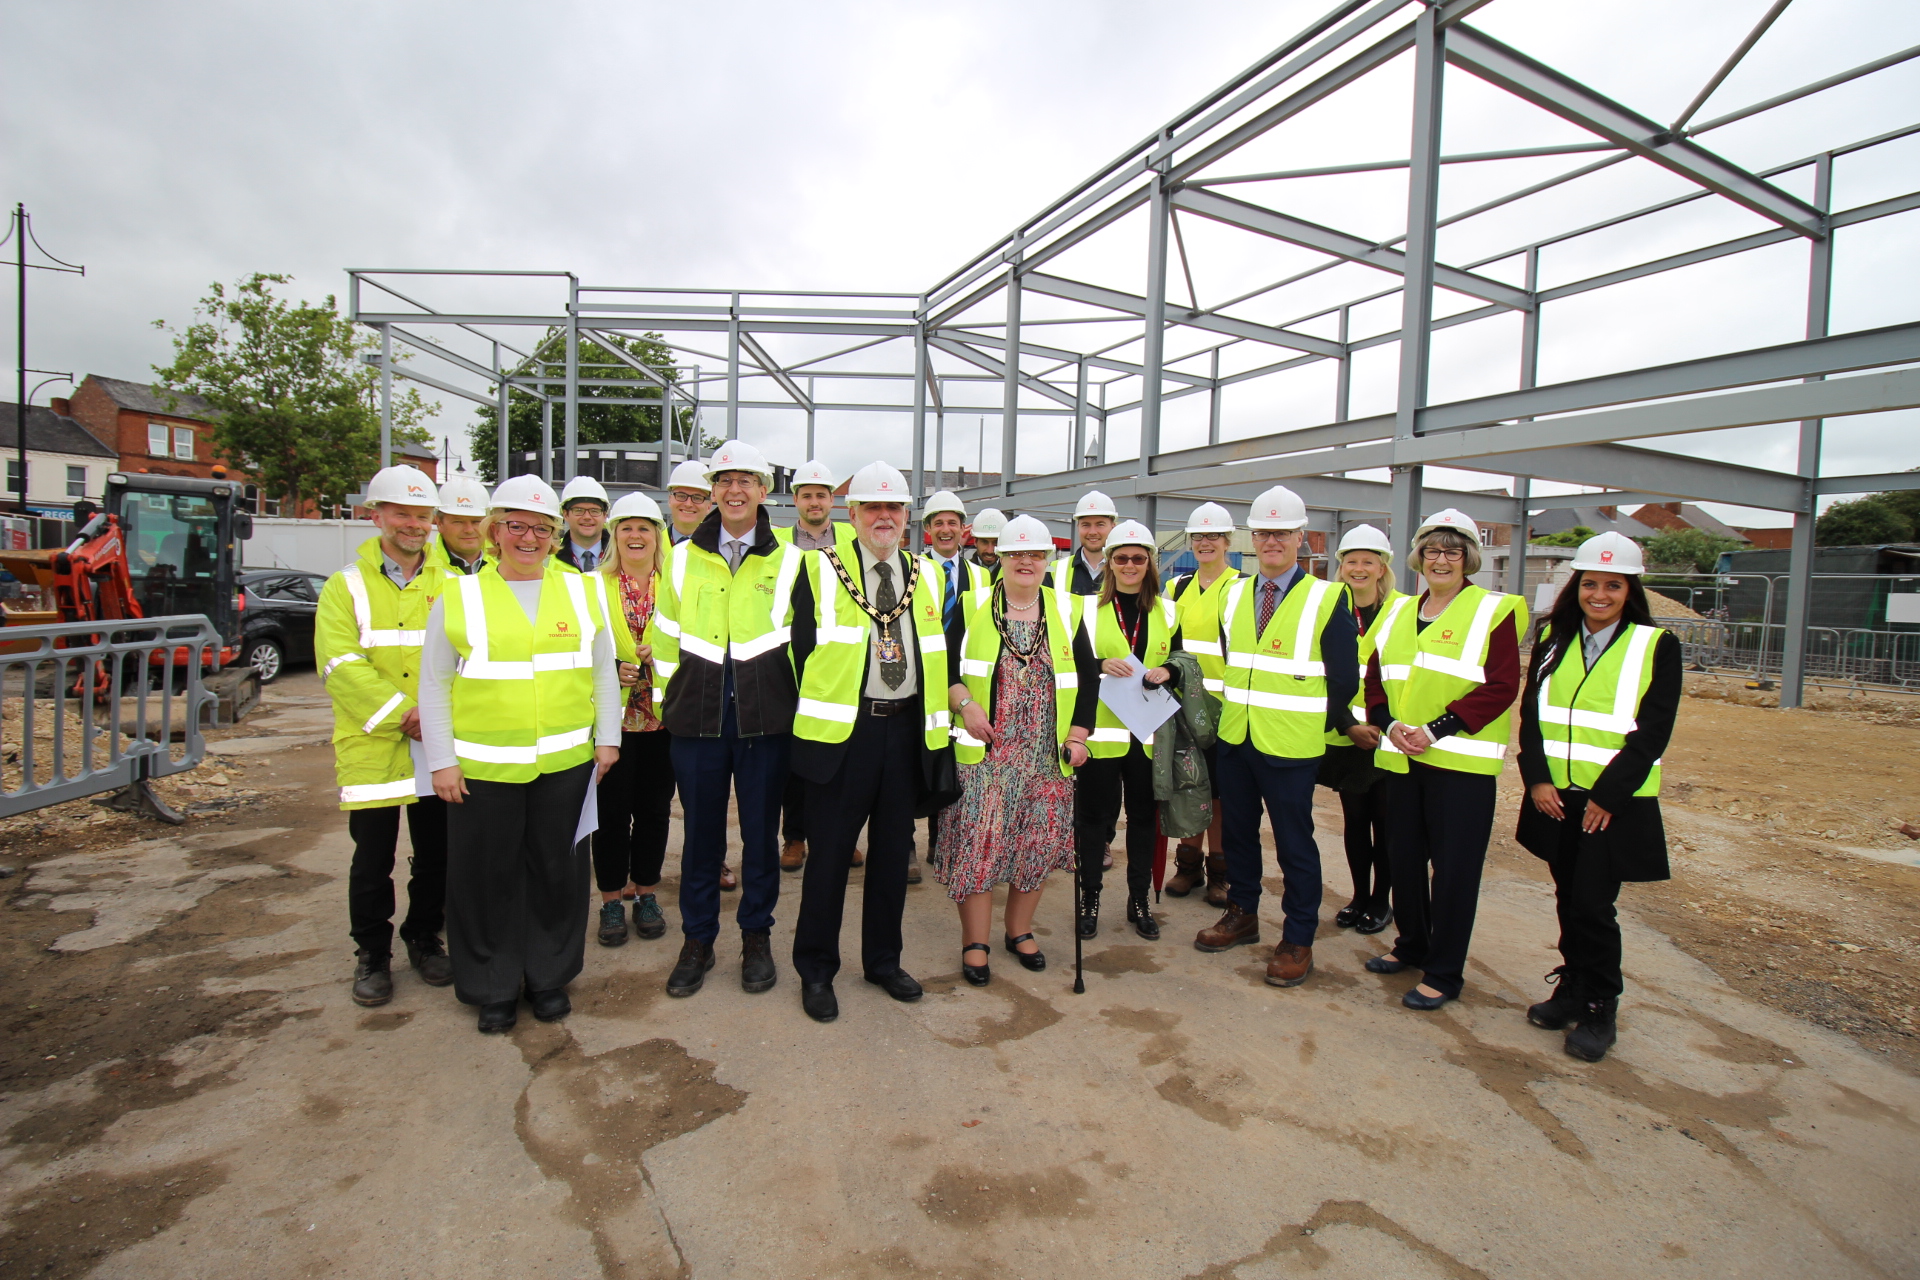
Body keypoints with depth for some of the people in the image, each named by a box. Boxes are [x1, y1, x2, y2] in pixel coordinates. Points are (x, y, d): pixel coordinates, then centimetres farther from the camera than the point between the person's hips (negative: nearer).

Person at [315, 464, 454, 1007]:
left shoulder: (448, 585, 9)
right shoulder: (346, 586, 2)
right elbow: (341, 665, -10)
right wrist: (400, 713, -18)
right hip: (371, 746, -2)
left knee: (437, 856, 11)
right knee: (372, 861, 8)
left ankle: (424, 939, 31)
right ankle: (372, 956, 26)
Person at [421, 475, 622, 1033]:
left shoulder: (581, 591, 7)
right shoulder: (458, 598, 2)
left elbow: (604, 672, 11)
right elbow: (434, 687, 3)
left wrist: (607, 738, 7)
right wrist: (442, 761, -2)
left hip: (567, 764, 2)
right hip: (483, 768, -1)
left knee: (558, 873, 11)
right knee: (488, 878, 9)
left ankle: (550, 977, 30)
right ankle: (493, 988, 28)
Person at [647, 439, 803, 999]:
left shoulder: (790, 561, 1)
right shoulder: (681, 558, 7)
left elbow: (801, 640, 5)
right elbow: (665, 638, 12)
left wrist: (787, 702, 3)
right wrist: (669, 700, 9)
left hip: (766, 718, -1)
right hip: (697, 717, 2)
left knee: (761, 831, 8)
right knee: (700, 832, 10)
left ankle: (756, 937, 26)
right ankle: (697, 940, 26)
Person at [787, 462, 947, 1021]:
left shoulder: (928, 577, 11)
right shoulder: (821, 571, -1)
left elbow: (939, 652, 15)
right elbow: (801, 648, 0)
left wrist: (937, 710, 7)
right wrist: (820, 703, -3)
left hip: (907, 729, 4)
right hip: (842, 729, -4)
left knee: (893, 851, 14)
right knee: (830, 851, 5)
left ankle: (883, 960, 31)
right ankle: (816, 970, 22)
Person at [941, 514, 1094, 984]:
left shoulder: (1066, 610, 7)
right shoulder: (973, 607, 2)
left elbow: (1088, 677, 10)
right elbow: (943, 663, 4)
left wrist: (1079, 734, 2)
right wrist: (963, 702, -11)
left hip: (1046, 756, 2)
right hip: (983, 752, -2)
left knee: (1038, 844, 8)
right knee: (977, 844, -3)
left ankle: (1019, 931, 28)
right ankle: (975, 943, 12)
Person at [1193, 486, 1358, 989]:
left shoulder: (1327, 599, -6)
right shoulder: (1232, 596, 9)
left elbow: (1344, 680, -4)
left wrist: (1316, 722, -1)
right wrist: (1231, 710, 6)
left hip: (1290, 745, -5)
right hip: (1234, 738, 5)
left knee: (1294, 843, 4)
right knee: (1237, 831, 16)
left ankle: (1298, 940, 19)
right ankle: (1242, 914, 34)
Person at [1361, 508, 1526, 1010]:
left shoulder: (1494, 611, -3)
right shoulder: (1398, 612, 13)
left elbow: (1501, 686, -12)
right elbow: (1375, 679, 12)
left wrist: (1437, 729, -18)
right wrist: (1391, 724, -7)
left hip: (1461, 761, -5)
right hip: (1401, 758, 5)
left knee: (1454, 867, 2)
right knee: (1402, 857, 15)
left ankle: (1444, 974, 14)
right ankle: (1412, 945, 35)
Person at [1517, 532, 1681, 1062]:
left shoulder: (1656, 645, -4)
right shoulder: (1553, 639, 7)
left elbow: (1652, 732, -8)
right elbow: (1531, 712, 5)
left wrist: (1606, 796, -14)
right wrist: (1537, 777, -6)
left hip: (1614, 804, -3)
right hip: (1555, 796, 4)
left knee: (1593, 905, -3)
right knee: (1568, 900, 13)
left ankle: (1599, 1009, 14)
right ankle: (1573, 988, 28)